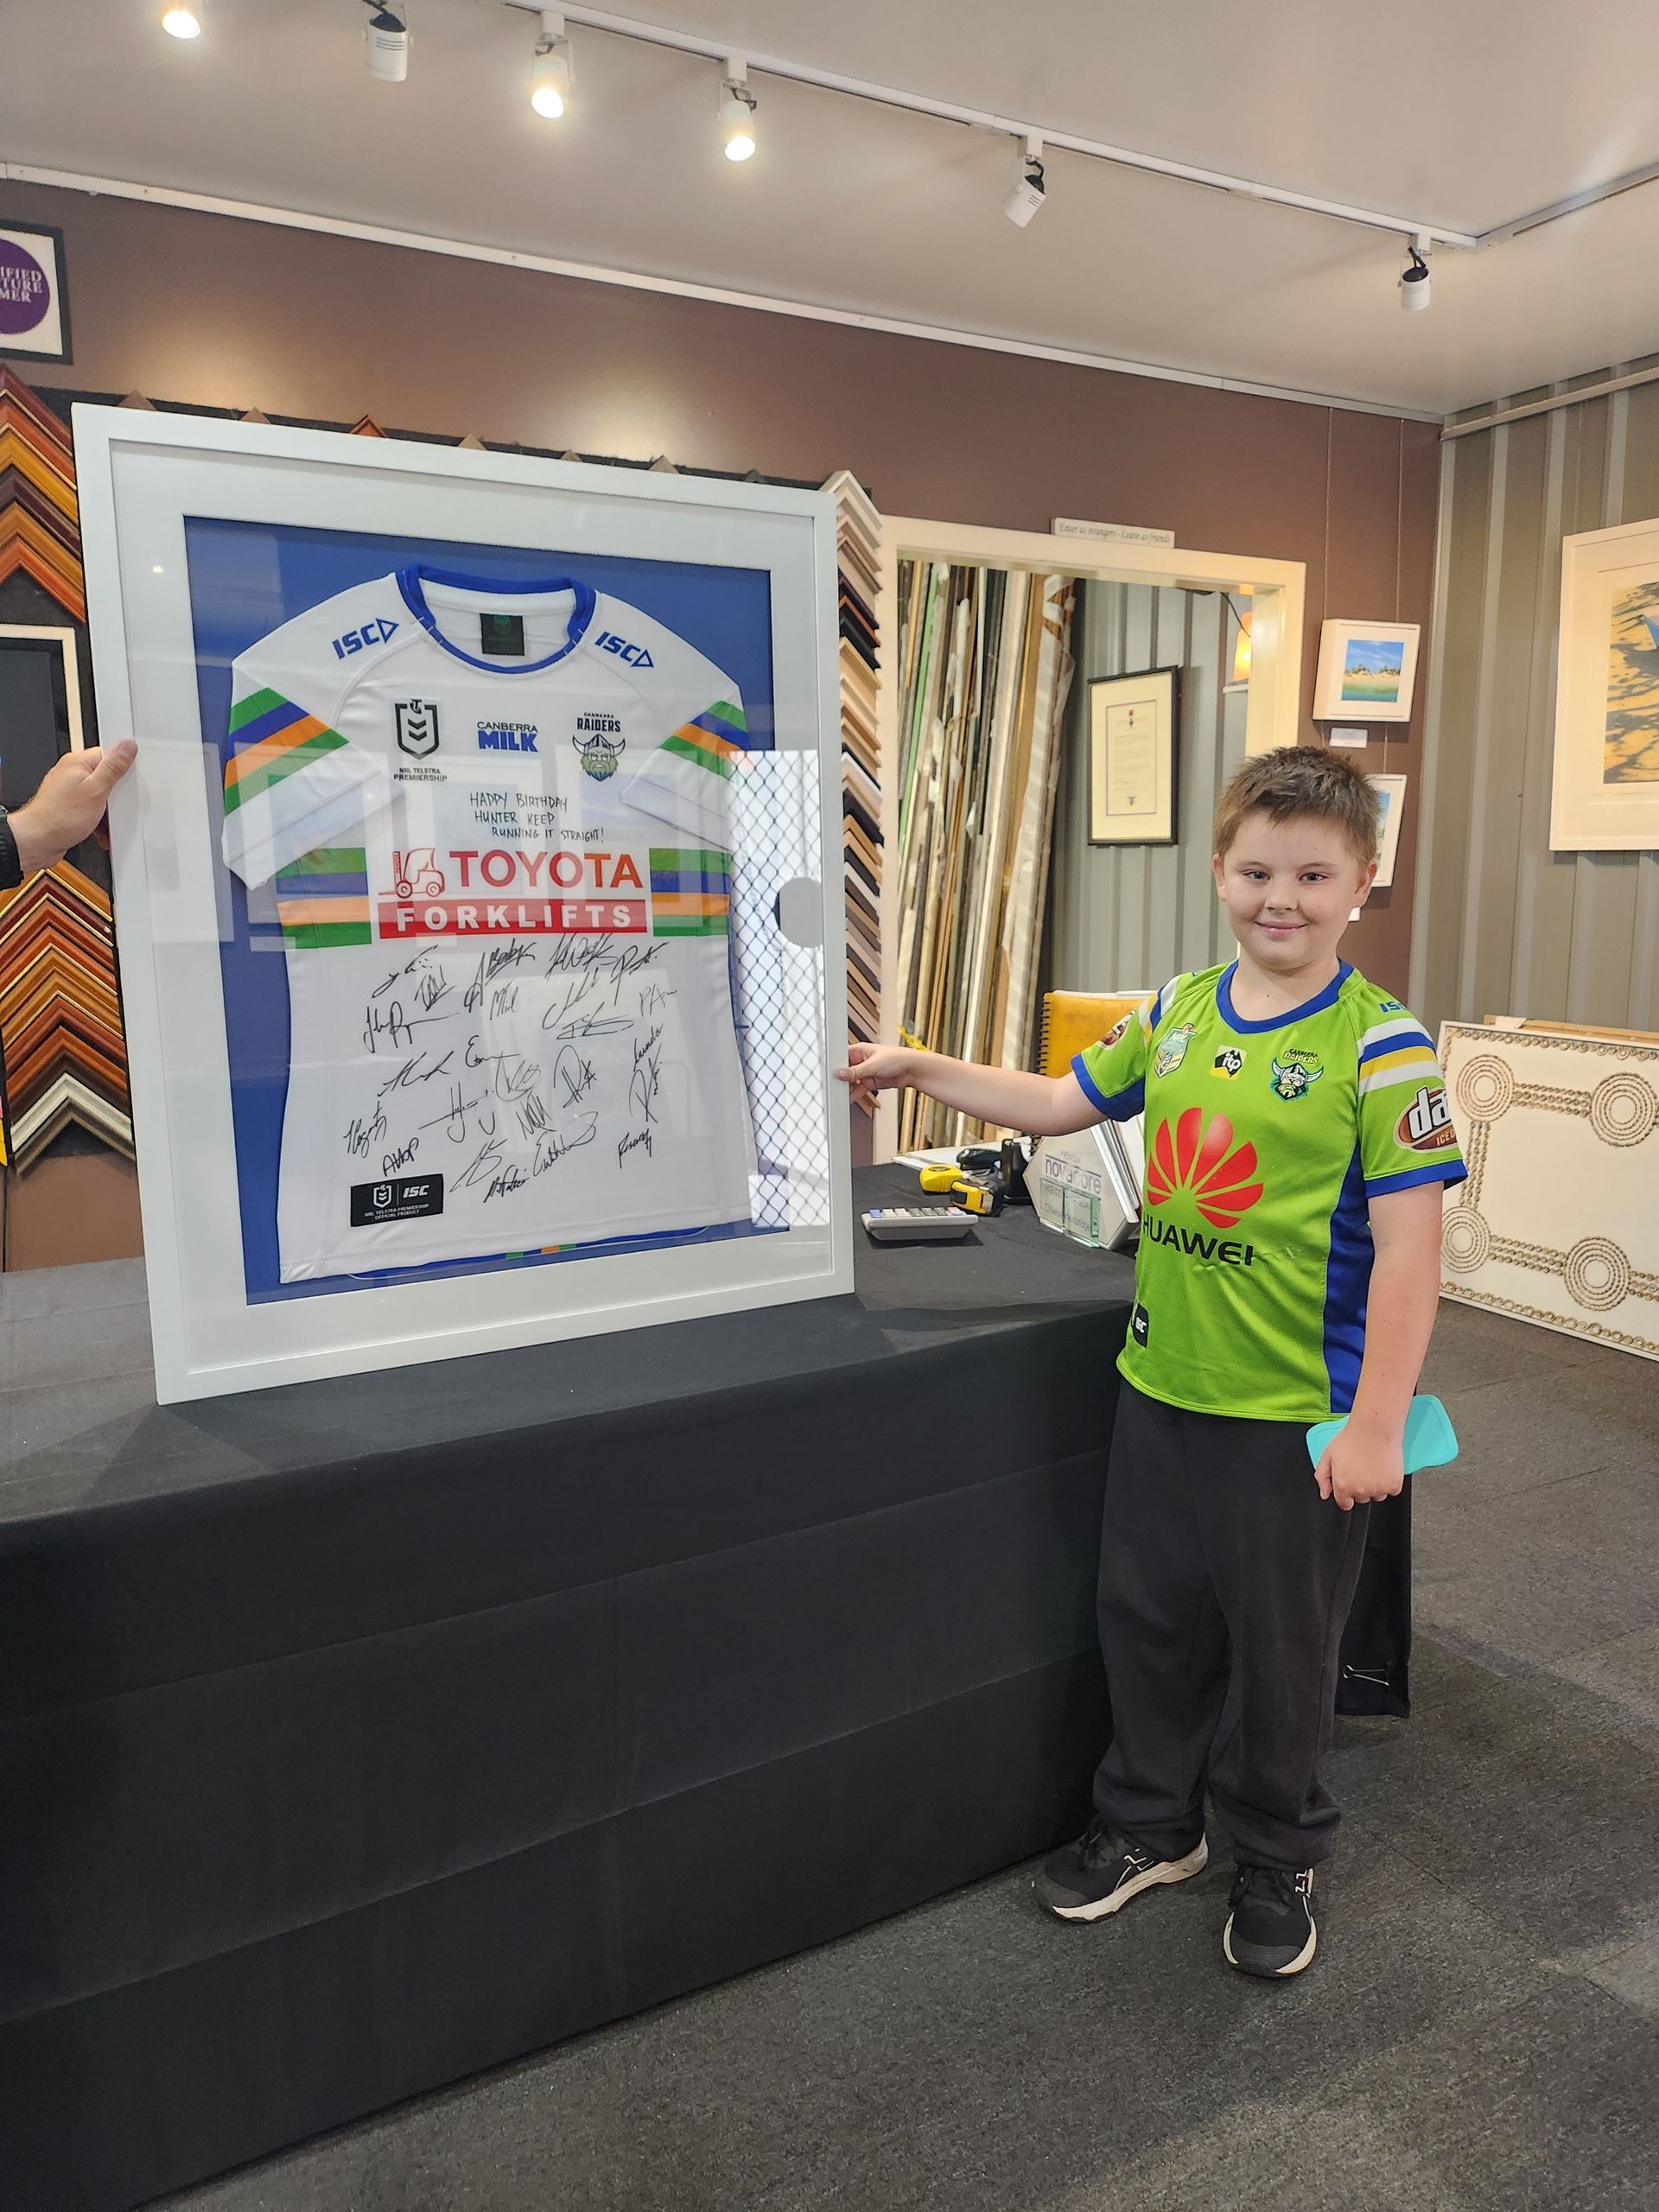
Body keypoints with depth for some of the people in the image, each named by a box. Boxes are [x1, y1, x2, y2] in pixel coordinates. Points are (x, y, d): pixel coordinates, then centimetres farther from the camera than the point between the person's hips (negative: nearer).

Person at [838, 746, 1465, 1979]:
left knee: (1280, 1646, 14)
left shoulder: (1377, 1042, -15)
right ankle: (1151, 1824, 44)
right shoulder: (1179, 1012, 2)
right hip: (1161, 1387, 5)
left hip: (1298, 1413, -5)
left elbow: (1409, 1242, -17)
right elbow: (1059, 1104, 15)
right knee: (1148, 1616, 20)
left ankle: (1278, 1860, 40)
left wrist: (1376, 1425, -18)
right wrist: (921, 1069, 10)